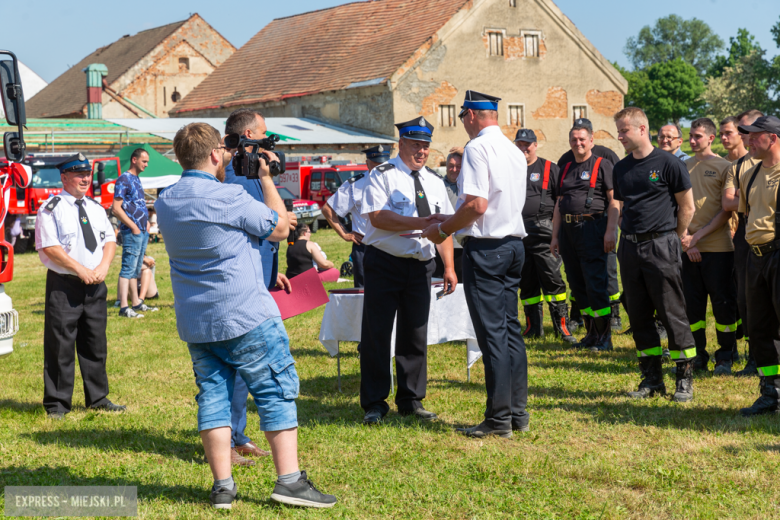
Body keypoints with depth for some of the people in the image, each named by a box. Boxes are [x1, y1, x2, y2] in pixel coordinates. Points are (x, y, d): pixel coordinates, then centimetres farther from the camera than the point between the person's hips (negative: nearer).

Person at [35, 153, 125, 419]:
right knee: (60, 346, -3)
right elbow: (49, 247, -14)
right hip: (63, 285, -6)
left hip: (95, 285, 6)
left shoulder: (96, 208, 14)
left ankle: (97, 398, 21)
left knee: (95, 344, 11)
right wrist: (81, 270, -17)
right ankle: (57, 404, 6)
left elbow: (110, 240, 14)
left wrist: (103, 267, -5)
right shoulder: (51, 209, -6)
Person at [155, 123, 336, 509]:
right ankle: (289, 480, 3)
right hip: (246, 317, -6)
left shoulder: (165, 203, 6)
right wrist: (266, 178, 6)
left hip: (195, 322, 6)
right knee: (277, 393, 3)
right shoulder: (230, 197, -15)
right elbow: (280, 228, -3)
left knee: (213, 395, 9)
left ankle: (222, 485, 9)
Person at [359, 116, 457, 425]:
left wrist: (449, 267, 3)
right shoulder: (383, 176, -3)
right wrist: (420, 223, -22)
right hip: (385, 263, -5)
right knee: (377, 333, -1)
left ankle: (411, 401, 19)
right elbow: (378, 217, -16)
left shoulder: (434, 182, 14)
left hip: (421, 266, 5)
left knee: (415, 333, 9)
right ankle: (374, 403, 8)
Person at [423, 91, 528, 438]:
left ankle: (499, 418, -1)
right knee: (510, 327, 13)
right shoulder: (514, 151, 14)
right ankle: (519, 412, 17)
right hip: (514, 243, 9)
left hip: (485, 247, -8)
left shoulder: (477, 148, -12)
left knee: (491, 332, -5)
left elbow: (477, 205, -21)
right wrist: (453, 220, 25)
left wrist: (442, 230, -6)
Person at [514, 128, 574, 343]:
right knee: (526, 282, 8)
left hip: (542, 231, -4)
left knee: (552, 279, -9)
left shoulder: (549, 168, 4)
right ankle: (533, 327, 16)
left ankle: (562, 325, -6)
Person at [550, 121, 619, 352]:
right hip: (568, 230, 7)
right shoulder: (566, 170, 19)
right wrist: (555, 236, 15)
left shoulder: (602, 165, 1)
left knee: (596, 285, -8)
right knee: (577, 285, 8)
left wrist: (610, 231, -15)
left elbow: (614, 200, -6)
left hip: (592, 227, -7)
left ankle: (604, 337, 0)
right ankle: (591, 333, 18)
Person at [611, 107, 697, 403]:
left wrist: (676, 237, 5)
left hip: (660, 246, -6)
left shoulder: (667, 163, -6)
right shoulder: (621, 168, 11)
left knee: (672, 314, -3)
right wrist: (626, 236, 14)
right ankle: (652, 378, 17)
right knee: (639, 315, 8)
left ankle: (685, 378, 5)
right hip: (630, 247, 6)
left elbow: (687, 206, -1)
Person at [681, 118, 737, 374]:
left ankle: (725, 357, 12)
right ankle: (697, 356, 16)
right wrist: (686, 238, -5)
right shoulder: (683, 167, 10)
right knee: (692, 303, 7)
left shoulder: (724, 166, -1)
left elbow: (726, 211, -5)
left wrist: (700, 235, -12)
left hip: (718, 246, -4)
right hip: (689, 247, 4)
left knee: (723, 303, 1)